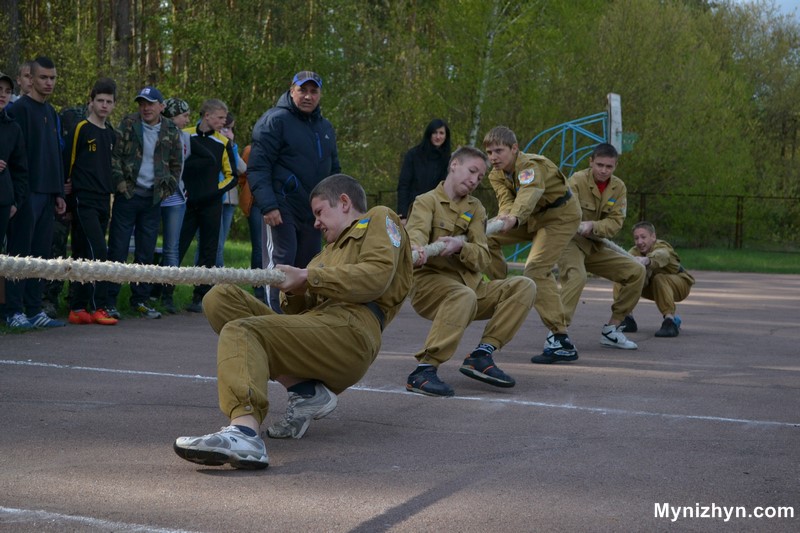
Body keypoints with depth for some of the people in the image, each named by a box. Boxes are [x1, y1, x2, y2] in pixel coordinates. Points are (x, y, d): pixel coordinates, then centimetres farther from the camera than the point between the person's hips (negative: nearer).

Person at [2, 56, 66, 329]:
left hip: (47, 194, 7)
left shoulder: (51, 112, 17)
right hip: (27, 193, -7)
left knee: (41, 254, 8)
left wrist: (59, 193, 15)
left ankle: (34, 310, 13)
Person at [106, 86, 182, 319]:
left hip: (153, 198, 3)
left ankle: (140, 300, 15)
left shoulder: (171, 131, 6)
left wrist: (167, 190, 7)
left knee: (147, 252, 7)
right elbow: (115, 154, -3)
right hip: (128, 195, -3)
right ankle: (109, 301, 1)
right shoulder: (128, 125, -2)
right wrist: (120, 181, -10)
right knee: (118, 249, -3)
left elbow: (176, 165, 15)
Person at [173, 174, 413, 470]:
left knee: (241, 331, -27)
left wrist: (309, 277, -4)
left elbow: (377, 275, -4)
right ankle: (305, 392, -11)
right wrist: (294, 291, 3)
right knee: (220, 299, -2)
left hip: (349, 329, -8)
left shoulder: (379, 218, 18)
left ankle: (245, 432, -54)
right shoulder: (331, 251, 40)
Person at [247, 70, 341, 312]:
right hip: (282, 208, -7)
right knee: (282, 264, -12)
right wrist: (268, 206, -22)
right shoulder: (275, 120, -5)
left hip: (313, 211, 7)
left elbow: (334, 171, 24)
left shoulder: (326, 127, 17)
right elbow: (258, 167, -12)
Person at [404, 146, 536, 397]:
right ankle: (424, 370, -37)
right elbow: (416, 231, -24)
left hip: (469, 284, 6)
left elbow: (482, 259, 1)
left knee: (524, 286, -12)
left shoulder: (475, 208, 15)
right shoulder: (427, 201, 0)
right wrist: (417, 248, -50)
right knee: (464, 296, -38)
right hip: (431, 282, -6)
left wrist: (460, 246, -22)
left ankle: (481, 355, -18)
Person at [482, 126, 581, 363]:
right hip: (535, 216, 8)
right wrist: (503, 217, -47)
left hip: (561, 215, -8)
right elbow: (506, 201, -22)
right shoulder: (496, 175, -5)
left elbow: (529, 194, -50)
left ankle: (562, 341, -28)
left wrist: (513, 219, -70)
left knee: (536, 269, -26)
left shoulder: (531, 166, -29)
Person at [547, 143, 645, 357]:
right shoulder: (577, 180, -14)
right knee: (576, 277, -34)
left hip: (596, 246, 6)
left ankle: (611, 329, 7)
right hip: (571, 241, -6)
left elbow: (616, 222, -7)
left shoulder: (618, 187, 1)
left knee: (636, 271, -1)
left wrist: (593, 226, -25)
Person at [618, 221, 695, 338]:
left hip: (680, 284, -5)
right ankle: (626, 318, -6)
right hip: (653, 286, 6)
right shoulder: (635, 251, -16)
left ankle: (670, 320, -38)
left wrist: (646, 261, -81)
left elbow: (660, 256, -58)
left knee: (660, 279, -39)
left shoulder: (663, 248, -31)